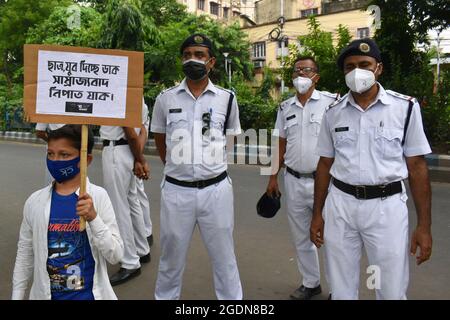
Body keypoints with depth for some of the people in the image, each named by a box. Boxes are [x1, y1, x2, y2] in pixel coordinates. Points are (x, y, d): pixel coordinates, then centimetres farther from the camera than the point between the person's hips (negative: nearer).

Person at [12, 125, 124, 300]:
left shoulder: (98, 196, -12)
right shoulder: (35, 201, -3)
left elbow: (115, 256, -13)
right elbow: (24, 255, 8)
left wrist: (93, 218, -24)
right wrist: (17, 296, 11)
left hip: (88, 294, -2)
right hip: (46, 294, 3)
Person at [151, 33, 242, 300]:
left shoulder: (227, 99, 1)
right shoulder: (165, 99, 2)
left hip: (216, 190, 0)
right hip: (176, 190, 1)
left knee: (224, 256, 13)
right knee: (172, 257, 16)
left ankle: (232, 297, 32)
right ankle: (165, 295, 37)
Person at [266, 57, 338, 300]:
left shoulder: (331, 101, -5)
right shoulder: (285, 107, 9)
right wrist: (273, 178, 11)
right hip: (293, 181, 5)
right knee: (301, 237, 15)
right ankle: (311, 283, 33)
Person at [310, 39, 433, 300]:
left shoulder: (406, 107, -2)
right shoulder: (333, 113, 4)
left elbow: (417, 167, -1)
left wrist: (424, 225, -4)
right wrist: (317, 214, 8)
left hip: (387, 206, -2)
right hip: (339, 205, 2)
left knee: (392, 291, 9)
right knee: (341, 290, 15)